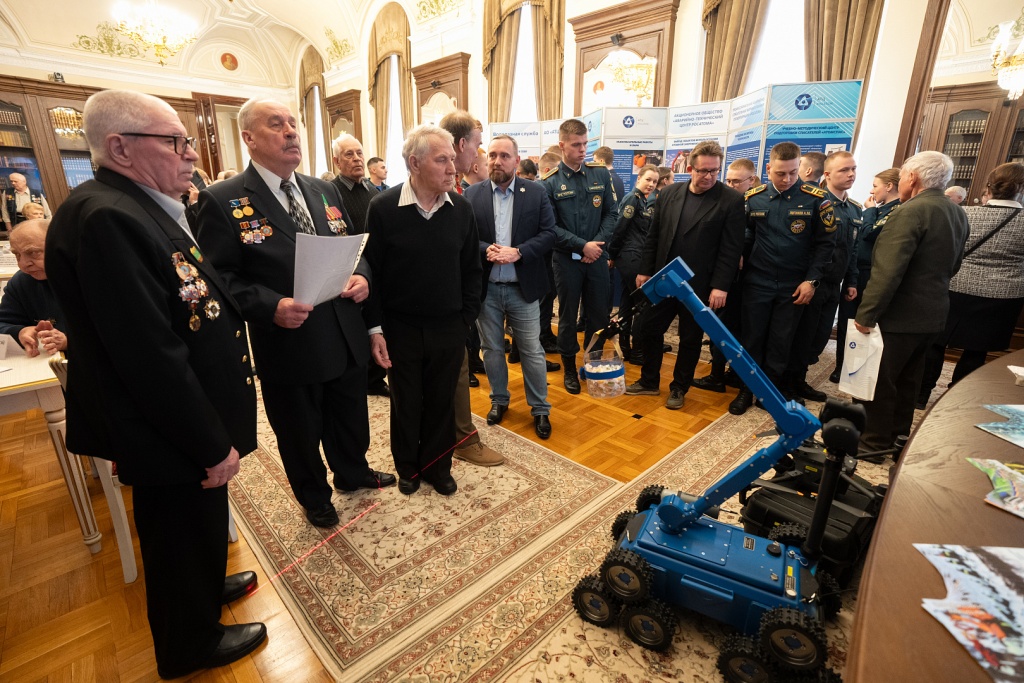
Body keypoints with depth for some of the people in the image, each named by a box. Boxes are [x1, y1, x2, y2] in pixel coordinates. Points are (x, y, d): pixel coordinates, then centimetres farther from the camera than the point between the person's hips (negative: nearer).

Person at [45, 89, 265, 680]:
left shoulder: (143, 208, 6)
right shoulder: (106, 218, -25)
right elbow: (151, 357, -28)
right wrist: (214, 445, -20)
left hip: (191, 423, 9)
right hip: (173, 438, -9)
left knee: (200, 528, 29)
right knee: (184, 538, 15)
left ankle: (207, 585, 55)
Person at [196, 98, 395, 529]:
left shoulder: (325, 191, 7)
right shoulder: (222, 201, -10)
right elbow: (219, 279, -12)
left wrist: (361, 276, -8)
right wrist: (271, 307, -26)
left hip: (346, 339, 5)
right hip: (289, 346, -4)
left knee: (351, 417, 24)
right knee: (301, 432, 17)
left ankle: (353, 473, 52)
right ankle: (314, 497, 45)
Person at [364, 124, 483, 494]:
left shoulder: (462, 208, -1)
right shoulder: (383, 207, -8)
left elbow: (471, 269, 4)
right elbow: (371, 271, -6)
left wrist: (466, 318, -1)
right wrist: (375, 328, -8)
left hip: (449, 328, 2)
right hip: (400, 328, -1)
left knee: (441, 403, 14)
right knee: (405, 404, 16)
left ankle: (437, 467, 36)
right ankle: (407, 467, 39)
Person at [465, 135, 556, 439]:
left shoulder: (536, 193, 1)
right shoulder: (472, 194, 2)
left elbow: (548, 233, -4)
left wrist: (518, 253, -18)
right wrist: (486, 250, -20)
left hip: (523, 287, -1)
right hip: (485, 287, 2)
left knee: (532, 351, 6)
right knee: (492, 349, 14)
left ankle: (540, 408, 23)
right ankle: (499, 400, 34)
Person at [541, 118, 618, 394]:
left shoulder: (600, 174, 3)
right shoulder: (549, 183, -7)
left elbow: (611, 213, 4)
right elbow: (550, 227, -11)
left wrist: (598, 242, -11)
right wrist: (582, 245, -17)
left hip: (597, 257, 3)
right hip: (567, 259, -3)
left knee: (599, 313, 10)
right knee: (568, 315, 9)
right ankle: (570, 368, 24)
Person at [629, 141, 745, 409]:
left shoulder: (731, 200, -7)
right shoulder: (668, 193, 3)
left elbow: (731, 248, -10)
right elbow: (653, 236, 7)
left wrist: (720, 286, -15)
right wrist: (645, 270, 5)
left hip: (699, 285, -3)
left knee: (690, 339, 9)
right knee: (650, 329, 10)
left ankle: (679, 388, 27)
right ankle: (649, 381, 28)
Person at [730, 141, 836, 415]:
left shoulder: (816, 199, -5)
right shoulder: (753, 197, 0)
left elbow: (825, 243, -3)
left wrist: (811, 280, -9)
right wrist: (742, 268, -1)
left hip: (794, 287, -1)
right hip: (757, 283, 1)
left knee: (780, 344, 8)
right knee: (752, 340, 7)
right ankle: (747, 389, 21)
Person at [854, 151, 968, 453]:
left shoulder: (910, 212, -19)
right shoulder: (958, 213, 10)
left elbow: (887, 271, -26)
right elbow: (952, 265, 19)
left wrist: (866, 313, -21)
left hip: (900, 315, -9)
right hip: (932, 313, 9)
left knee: (877, 379, 3)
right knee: (907, 378, 20)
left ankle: (874, 440, 13)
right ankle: (898, 432, 33)